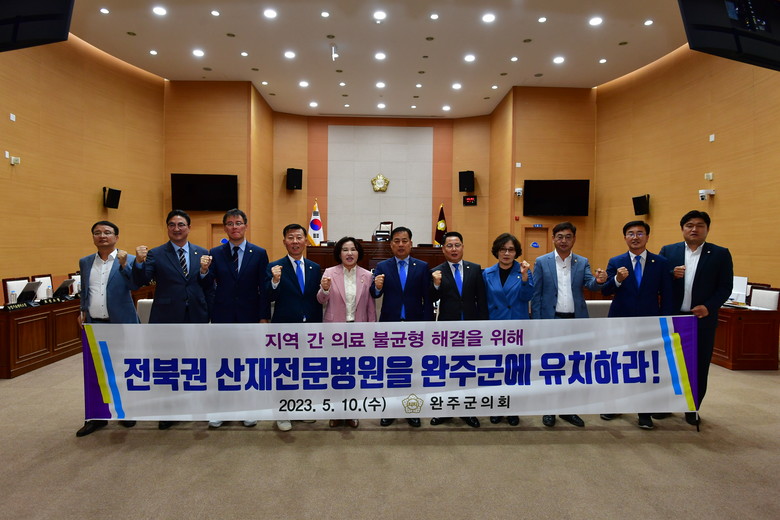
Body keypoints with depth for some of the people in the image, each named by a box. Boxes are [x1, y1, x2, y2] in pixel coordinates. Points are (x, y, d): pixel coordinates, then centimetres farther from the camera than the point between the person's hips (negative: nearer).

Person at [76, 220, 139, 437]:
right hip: (93, 325, 4)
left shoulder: (128, 260, -3)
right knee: (93, 372, 9)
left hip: (121, 324, -4)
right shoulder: (85, 262, 10)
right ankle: (97, 417, 23)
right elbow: (84, 291, 21)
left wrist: (123, 264, -26)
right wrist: (83, 310, 9)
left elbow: (135, 285, -16)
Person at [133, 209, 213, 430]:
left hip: (196, 317, 2)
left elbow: (209, 287, 3)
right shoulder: (156, 254, -1)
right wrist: (139, 262, -29)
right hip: (167, 318, -2)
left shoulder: (202, 253, 5)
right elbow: (142, 281, -11)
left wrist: (204, 271, -17)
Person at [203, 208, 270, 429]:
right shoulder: (215, 253, 3)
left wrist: (264, 317, -6)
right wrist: (204, 271, -22)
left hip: (249, 317, -1)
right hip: (222, 317, 1)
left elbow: (264, 288, -2)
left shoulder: (259, 253, 0)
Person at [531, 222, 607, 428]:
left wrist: (599, 281, -32)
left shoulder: (582, 262, 6)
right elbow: (536, 295, -3)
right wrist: (536, 323, -8)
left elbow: (590, 284, -9)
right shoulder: (542, 262, -1)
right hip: (551, 320, -2)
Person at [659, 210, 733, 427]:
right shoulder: (668, 251, 3)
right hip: (672, 318, 1)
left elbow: (725, 287, -1)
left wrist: (709, 307, -14)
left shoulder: (720, 254, 1)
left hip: (702, 319, 0)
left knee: (699, 366, 8)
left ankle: (693, 408, 23)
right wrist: (672, 275, -18)